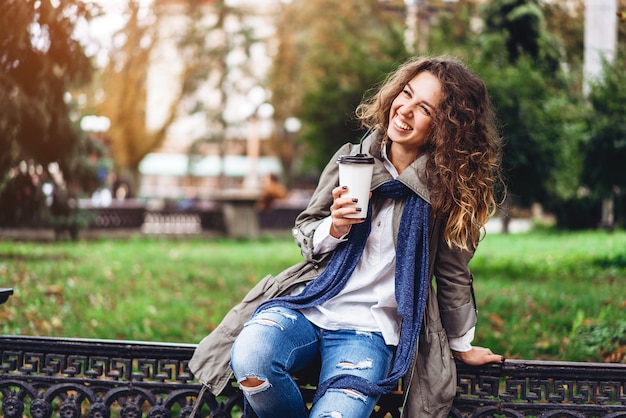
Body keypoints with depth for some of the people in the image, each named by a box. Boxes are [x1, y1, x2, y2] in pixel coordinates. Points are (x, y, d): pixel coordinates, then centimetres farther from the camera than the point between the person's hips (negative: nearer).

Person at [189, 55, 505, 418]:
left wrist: (461, 344, 18)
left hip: (370, 330, -2)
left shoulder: (446, 186, -2)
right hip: (307, 305, 2)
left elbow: (452, 274, 9)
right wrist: (334, 229, -10)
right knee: (249, 358, -30)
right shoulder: (353, 158, 3)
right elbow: (304, 233, 12)